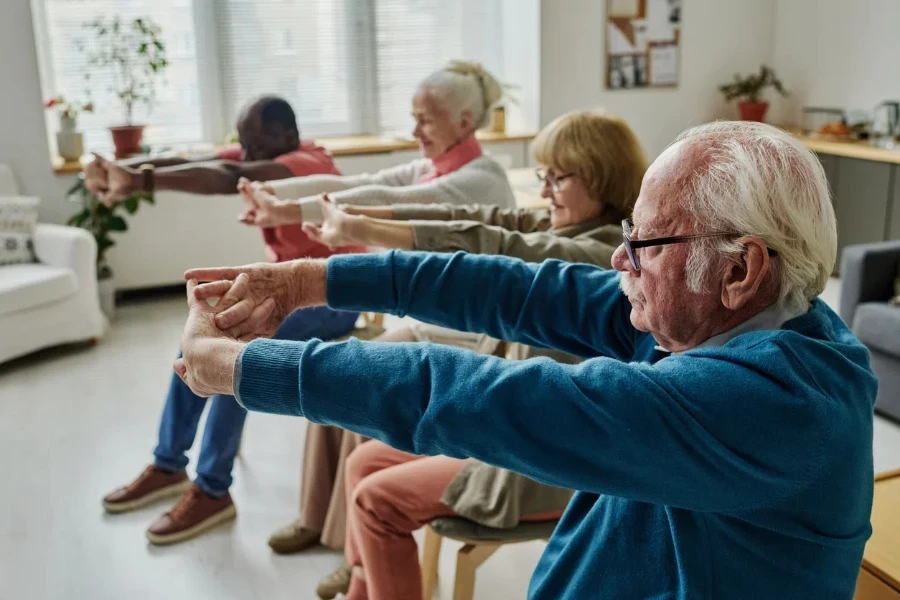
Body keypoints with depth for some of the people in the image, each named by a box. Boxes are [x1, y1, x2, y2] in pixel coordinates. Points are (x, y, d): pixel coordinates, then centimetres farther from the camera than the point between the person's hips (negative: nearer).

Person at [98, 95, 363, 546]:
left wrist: (143, 182, -50)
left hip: (332, 294, -9)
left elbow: (230, 180, -41)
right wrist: (127, 169, -31)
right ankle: (168, 466, 11)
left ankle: (213, 492, -13)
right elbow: (195, 164, -13)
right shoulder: (258, 157, 3)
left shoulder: (307, 166, -23)